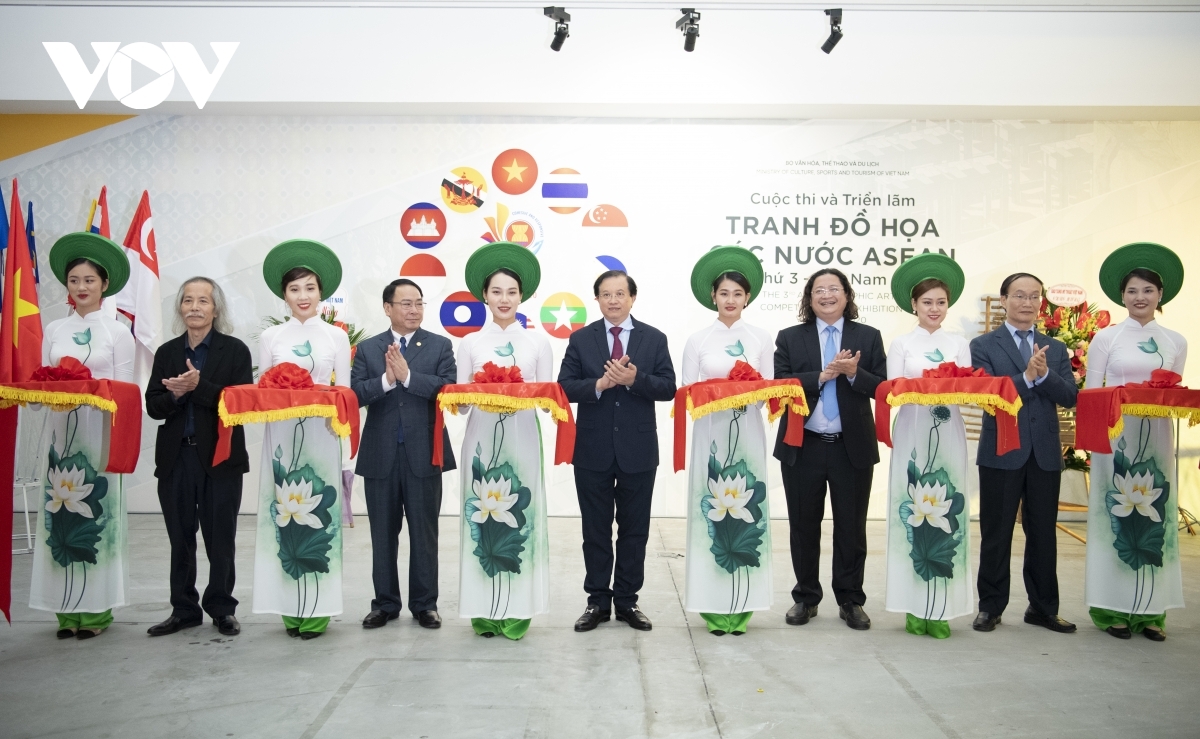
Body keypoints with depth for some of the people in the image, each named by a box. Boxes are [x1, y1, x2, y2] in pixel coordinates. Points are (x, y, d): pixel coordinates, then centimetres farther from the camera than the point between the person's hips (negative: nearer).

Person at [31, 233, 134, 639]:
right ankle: (67, 607, 9)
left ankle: (96, 607, 5)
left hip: (100, 432, -3)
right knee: (61, 511, 2)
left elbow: (124, 391, -1)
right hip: (62, 431, 3)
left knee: (97, 511, -2)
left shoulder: (118, 332, 3)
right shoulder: (53, 330, 12)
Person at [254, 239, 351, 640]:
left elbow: (344, 391, 4)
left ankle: (317, 609, 4)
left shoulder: (336, 336, 7)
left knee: (319, 513, -3)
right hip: (282, 434, 1)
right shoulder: (270, 338, 10)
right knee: (283, 512, 0)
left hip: (321, 435, -1)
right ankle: (290, 608, 9)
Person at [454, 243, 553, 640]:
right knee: (483, 512, 0)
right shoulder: (470, 344, 8)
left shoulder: (538, 342, 7)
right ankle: (485, 610, 10)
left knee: (520, 515, 0)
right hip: (482, 436, 0)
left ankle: (517, 609, 8)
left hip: (522, 437, 0)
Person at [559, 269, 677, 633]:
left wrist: (635, 379, -21)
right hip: (593, 450, 0)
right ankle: (597, 601, 21)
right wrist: (599, 384, -20)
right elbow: (565, 387, -4)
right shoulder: (580, 339, 3)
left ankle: (627, 601, 21)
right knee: (595, 530, 9)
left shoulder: (654, 338, 3)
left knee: (634, 530, 9)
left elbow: (668, 388, -4)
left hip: (638, 449, 0)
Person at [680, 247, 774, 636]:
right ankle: (714, 606, 9)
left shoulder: (761, 339, 7)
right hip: (711, 433, -1)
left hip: (748, 433, 1)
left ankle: (742, 605, 12)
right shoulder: (697, 340, 4)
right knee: (710, 509, -1)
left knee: (746, 509, 2)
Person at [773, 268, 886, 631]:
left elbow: (883, 387, 0)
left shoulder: (868, 337, 5)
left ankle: (851, 601, 23)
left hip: (852, 447, 0)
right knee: (804, 527, 10)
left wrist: (854, 373, -17)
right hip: (803, 447, 0)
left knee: (851, 528, 8)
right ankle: (805, 598, 24)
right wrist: (822, 375, -16)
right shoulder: (790, 338, 5)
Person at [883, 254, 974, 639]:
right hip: (913, 435, -2)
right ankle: (915, 606, 6)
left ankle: (941, 607, 7)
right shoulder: (901, 344, 7)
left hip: (949, 436, 2)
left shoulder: (960, 344, 12)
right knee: (913, 511, -3)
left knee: (946, 511, 0)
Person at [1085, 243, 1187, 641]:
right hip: (1115, 438, -3)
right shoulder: (1106, 338, 3)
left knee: (1155, 518, 3)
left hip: (1157, 438, 3)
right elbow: (1090, 393, 2)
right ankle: (1112, 609, 5)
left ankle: (1150, 609, 11)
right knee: (1114, 515, -1)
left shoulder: (1175, 342, 11)